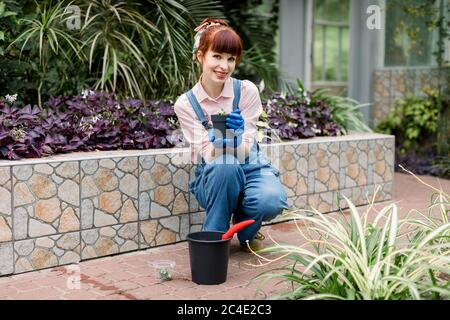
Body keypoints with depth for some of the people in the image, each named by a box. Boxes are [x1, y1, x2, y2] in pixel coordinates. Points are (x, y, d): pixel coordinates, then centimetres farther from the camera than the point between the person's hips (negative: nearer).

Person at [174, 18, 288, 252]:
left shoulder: (247, 91, -10)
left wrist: (236, 135, -36)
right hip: (214, 177, -1)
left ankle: (246, 228, 5)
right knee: (225, 167, -37)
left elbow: (243, 152, -12)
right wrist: (219, 140, -36)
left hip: (250, 168, 1)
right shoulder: (186, 104, -10)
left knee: (272, 201, -33)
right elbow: (209, 156, -13)